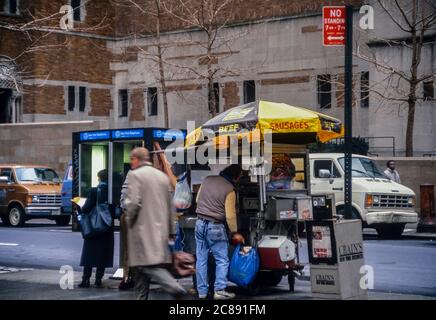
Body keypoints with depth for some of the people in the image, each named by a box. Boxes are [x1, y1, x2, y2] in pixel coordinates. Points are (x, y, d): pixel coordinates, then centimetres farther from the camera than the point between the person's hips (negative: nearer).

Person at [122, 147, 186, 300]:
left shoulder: (134, 175, -7)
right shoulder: (163, 176, 15)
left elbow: (132, 202, -17)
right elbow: (170, 206, 18)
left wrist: (129, 219, 1)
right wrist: (170, 230, 23)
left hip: (142, 228, -7)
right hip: (160, 229, 7)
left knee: (149, 266, -12)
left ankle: (176, 289, -28)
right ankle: (142, 296, 14)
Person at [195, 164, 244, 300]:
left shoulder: (207, 180, 3)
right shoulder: (229, 190, -13)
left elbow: (198, 200, 14)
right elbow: (230, 215, -12)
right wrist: (235, 233, 0)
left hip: (200, 224, 6)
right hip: (216, 227, -6)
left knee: (201, 259, 9)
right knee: (222, 260, 4)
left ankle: (202, 291, 13)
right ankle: (219, 290, -2)